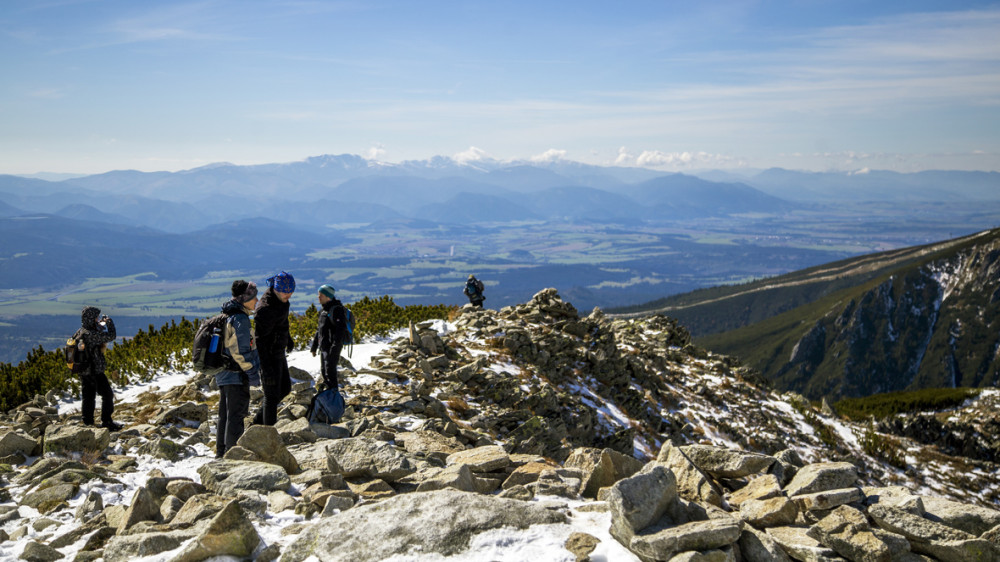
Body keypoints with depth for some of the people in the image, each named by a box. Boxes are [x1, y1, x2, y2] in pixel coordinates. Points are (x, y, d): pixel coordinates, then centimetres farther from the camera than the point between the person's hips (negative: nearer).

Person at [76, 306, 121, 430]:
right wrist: (109, 322, -6)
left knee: (88, 397, 16)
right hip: (95, 371, -8)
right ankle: (106, 421, 8)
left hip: (83, 372, 8)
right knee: (107, 395, 4)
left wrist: (100, 324, 11)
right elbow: (111, 336, -22)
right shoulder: (92, 334, -24)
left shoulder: (80, 332, 3)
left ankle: (88, 422, 21)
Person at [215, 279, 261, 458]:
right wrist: (253, 374, -15)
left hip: (223, 374, 10)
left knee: (225, 414, 16)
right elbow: (242, 351, -20)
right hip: (237, 376, -10)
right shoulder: (240, 318, -17)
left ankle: (221, 453, 23)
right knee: (236, 415, -4)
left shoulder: (226, 316, 13)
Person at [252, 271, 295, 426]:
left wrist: (288, 337, 33)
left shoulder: (279, 298, -1)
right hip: (269, 356, -10)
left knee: (285, 388, 20)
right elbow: (259, 340, -26)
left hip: (278, 353, 10)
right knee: (272, 395, -1)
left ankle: (258, 420, 32)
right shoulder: (265, 309, -28)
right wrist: (266, 369, -27)